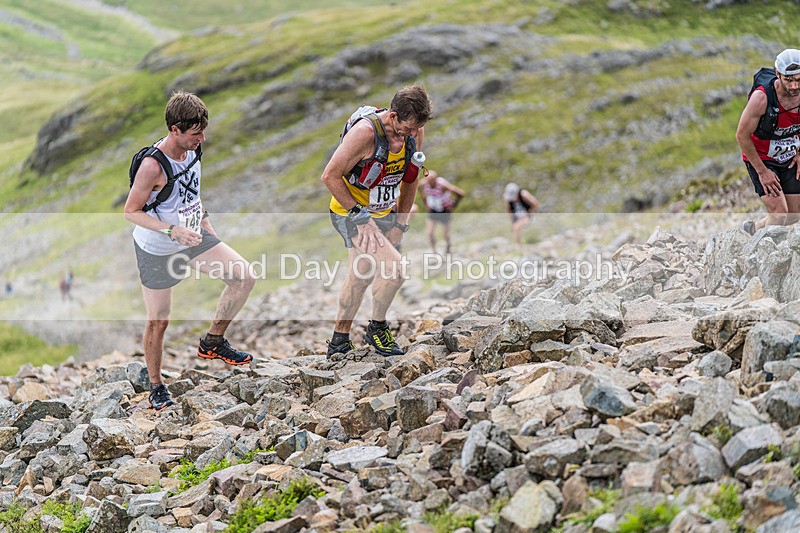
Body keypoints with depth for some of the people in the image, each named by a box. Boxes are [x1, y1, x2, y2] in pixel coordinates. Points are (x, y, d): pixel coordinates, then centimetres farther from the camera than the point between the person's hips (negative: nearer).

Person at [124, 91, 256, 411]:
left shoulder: (191, 150, -5)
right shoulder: (152, 166, -28)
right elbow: (131, 211, -20)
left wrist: (205, 224, 16)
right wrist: (173, 231, -30)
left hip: (193, 237, 7)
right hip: (157, 250, -7)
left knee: (244, 277, -7)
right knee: (158, 322, 3)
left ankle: (213, 342, 9)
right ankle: (156, 386, 24)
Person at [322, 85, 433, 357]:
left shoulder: (414, 131, -8)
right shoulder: (366, 132, -29)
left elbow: (410, 178, 9)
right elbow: (330, 176, -22)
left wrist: (401, 222, 9)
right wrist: (359, 215, -21)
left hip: (384, 213, 7)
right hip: (350, 212, -7)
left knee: (360, 277, 15)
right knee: (394, 267, -20)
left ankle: (339, 341, 30)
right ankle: (377, 329, 0)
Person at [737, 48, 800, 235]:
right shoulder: (761, 97, -30)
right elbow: (742, 135, -20)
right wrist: (762, 171, -16)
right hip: (760, 159, -5)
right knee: (779, 214, -17)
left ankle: (754, 228, 34)